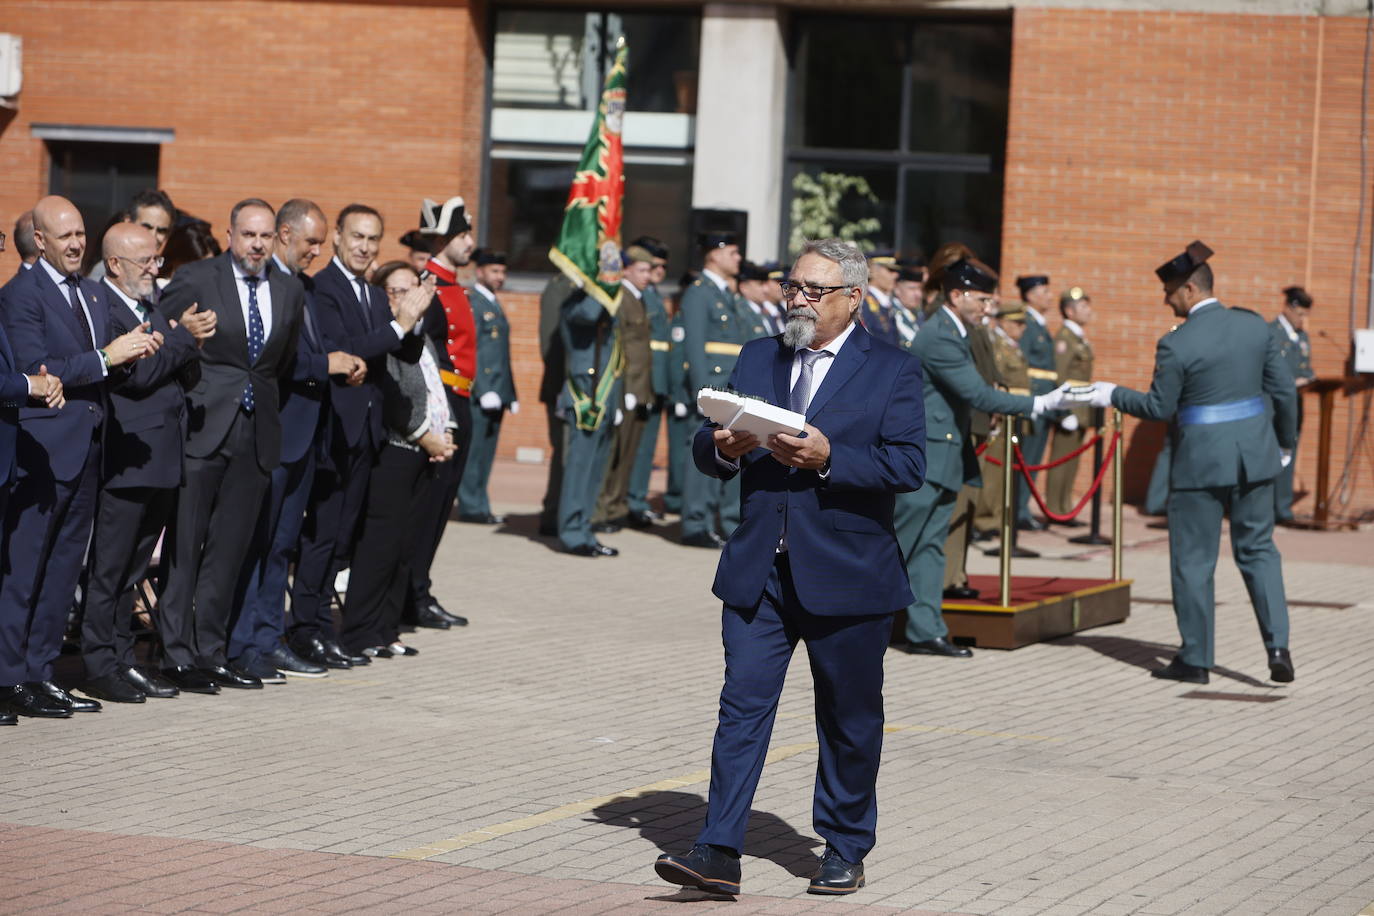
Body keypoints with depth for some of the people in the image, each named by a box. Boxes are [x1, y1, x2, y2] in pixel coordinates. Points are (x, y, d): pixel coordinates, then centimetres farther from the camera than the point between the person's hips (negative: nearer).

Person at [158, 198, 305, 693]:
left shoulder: (290, 291, 10)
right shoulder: (195, 279, -5)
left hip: (257, 431, 5)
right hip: (202, 428, -5)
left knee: (230, 550, 8)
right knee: (185, 547, -1)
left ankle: (211, 653, 15)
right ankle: (178, 656, 3)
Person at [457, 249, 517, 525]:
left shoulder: (494, 305, 20)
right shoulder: (472, 303, -8)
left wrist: (511, 393, 18)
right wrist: (483, 390, -19)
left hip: (497, 392, 9)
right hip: (480, 389, -9)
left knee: (486, 451, 9)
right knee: (475, 450, -5)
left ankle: (478, 506, 12)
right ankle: (471, 507, -2)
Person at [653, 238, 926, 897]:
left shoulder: (892, 371, -1)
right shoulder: (757, 359, 12)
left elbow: (909, 466, -12)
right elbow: (706, 450, 13)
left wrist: (829, 459, -23)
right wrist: (722, 448, -11)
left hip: (847, 576, -3)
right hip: (758, 570, 3)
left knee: (849, 720, 9)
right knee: (742, 704, -6)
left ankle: (845, 851, 23)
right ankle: (719, 853, -9)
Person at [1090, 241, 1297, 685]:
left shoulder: (1176, 344, -15)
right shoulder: (1254, 326, 0)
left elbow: (1159, 407, -8)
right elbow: (1284, 389, 5)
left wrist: (1112, 395, 6)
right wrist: (1286, 442, 18)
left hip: (1201, 460, -5)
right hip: (1255, 453, 5)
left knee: (1193, 560, 7)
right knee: (1258, 550, 14)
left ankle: (1195, 659, 13)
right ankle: (1277, 646, 2)